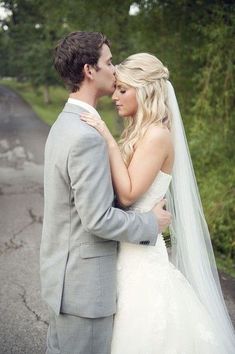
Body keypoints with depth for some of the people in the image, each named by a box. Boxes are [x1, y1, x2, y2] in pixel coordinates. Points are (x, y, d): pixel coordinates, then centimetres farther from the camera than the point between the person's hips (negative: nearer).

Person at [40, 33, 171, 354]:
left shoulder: (65, 123, 7)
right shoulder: (88, 137, -25)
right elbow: (98, 219, -25)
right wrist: (151, 223, -10)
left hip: (63, 273, 9)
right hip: (83, 282, -9)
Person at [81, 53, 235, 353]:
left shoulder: (157, 135, -17)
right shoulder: (139, 132, 9)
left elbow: (127, 194, -22)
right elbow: (122, 188, 9)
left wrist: (108, 140, -22)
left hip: (140, 251, -8)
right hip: (126, 245, 8)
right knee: (130, 329, 19)